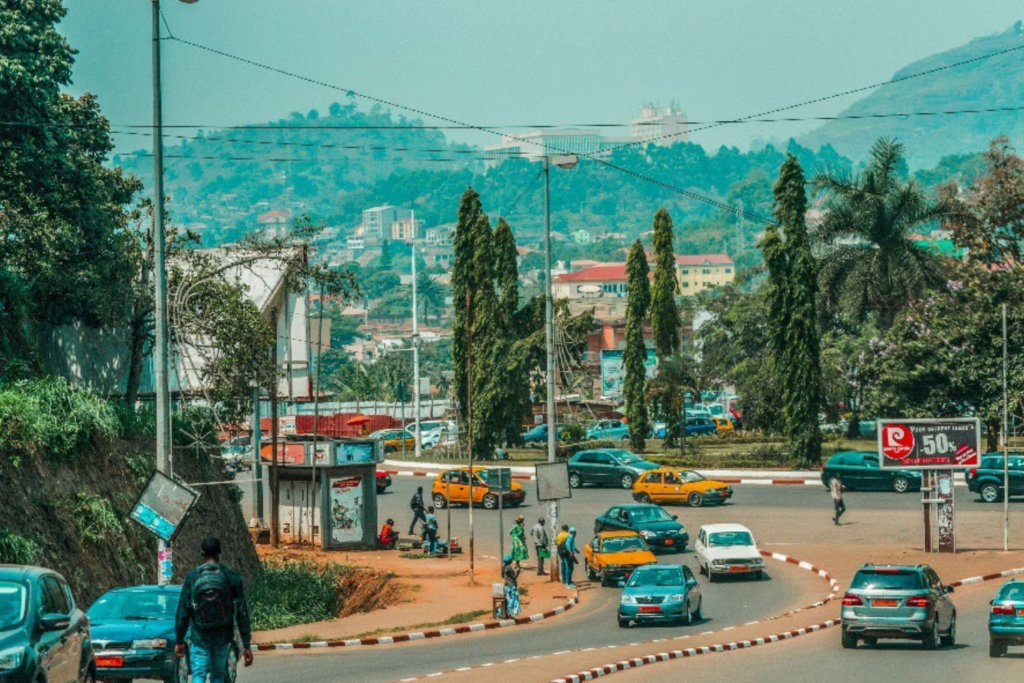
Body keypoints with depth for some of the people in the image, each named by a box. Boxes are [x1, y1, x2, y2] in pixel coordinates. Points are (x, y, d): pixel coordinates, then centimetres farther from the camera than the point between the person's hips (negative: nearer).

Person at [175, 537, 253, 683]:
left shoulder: (192, 578, -6)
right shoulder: (231, 577, -6)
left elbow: (183, 612, -4)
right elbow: (241, 612, -5)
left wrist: (179, 641, 6)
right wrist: (246, 645, -2)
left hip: (200, 638, -1)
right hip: (223, 638, 1)